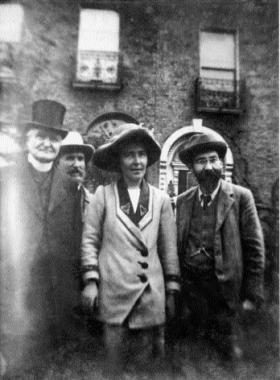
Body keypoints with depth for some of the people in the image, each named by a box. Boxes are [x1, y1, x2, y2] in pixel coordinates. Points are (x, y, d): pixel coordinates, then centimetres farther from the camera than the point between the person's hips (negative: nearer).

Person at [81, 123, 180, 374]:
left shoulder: (161, 200, 2)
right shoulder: (103, 194, -1)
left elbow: (169, 248, 6)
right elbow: (90, 240, 2)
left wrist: (172, 291, 6)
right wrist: (90, 281, -4)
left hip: (152, 296, 2)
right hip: (113, 292, -1)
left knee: (154, 359, 14)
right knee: (114, 362, 10)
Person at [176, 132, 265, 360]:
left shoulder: (241, 197, -8)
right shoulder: (183, 201, 2)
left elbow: (254, 248, -7)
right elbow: (177, 246, 7)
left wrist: (253, 295, -7)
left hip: (224, 290, -3)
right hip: (190, 288, 3)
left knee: (230, 354, 11)